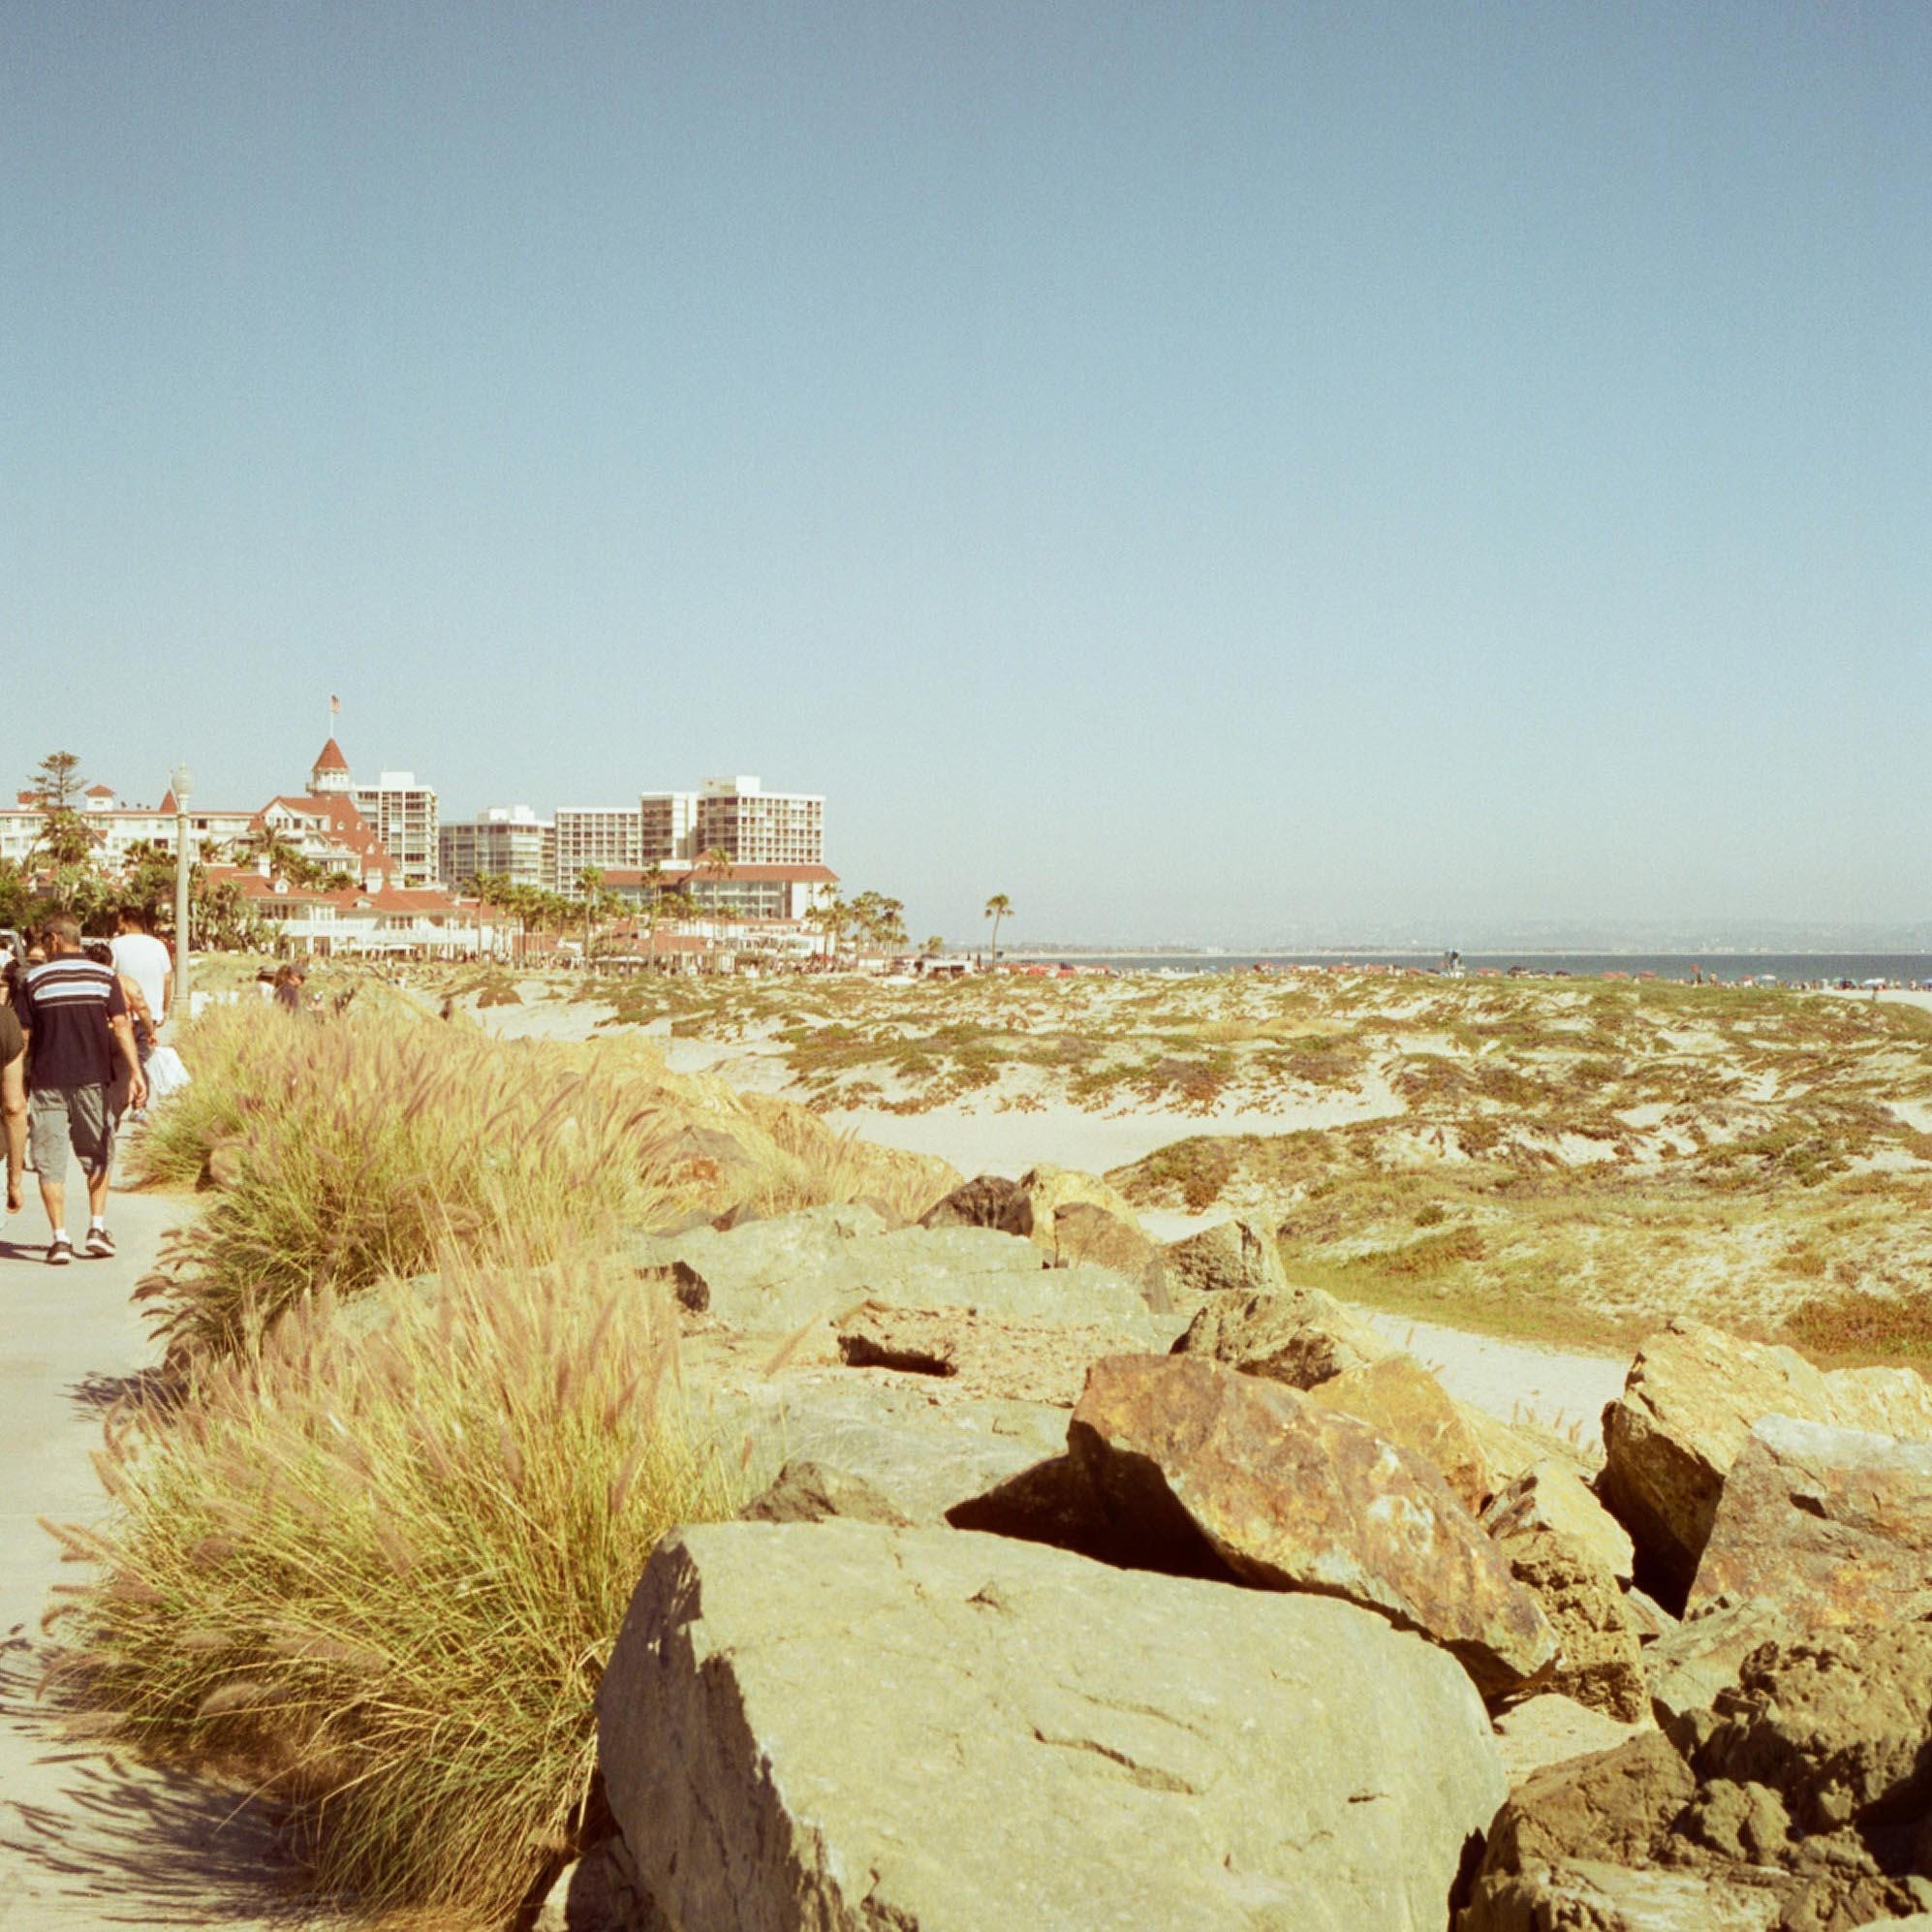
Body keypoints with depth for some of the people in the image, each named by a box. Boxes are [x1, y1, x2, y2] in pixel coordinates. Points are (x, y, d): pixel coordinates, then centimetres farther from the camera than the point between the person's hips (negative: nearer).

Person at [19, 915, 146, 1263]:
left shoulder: (35, 980, -3)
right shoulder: (104, 976, 1)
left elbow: (24, 1036, -2)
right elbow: (120, 1025, -8)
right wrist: (135, 1072, -11)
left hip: (46, 1081, -2)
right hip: (92, 1078, 2)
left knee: (50, 1162, 3)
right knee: (98, 1155, 17)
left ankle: (60, 1237, 0)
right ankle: (97, 1226, 10)